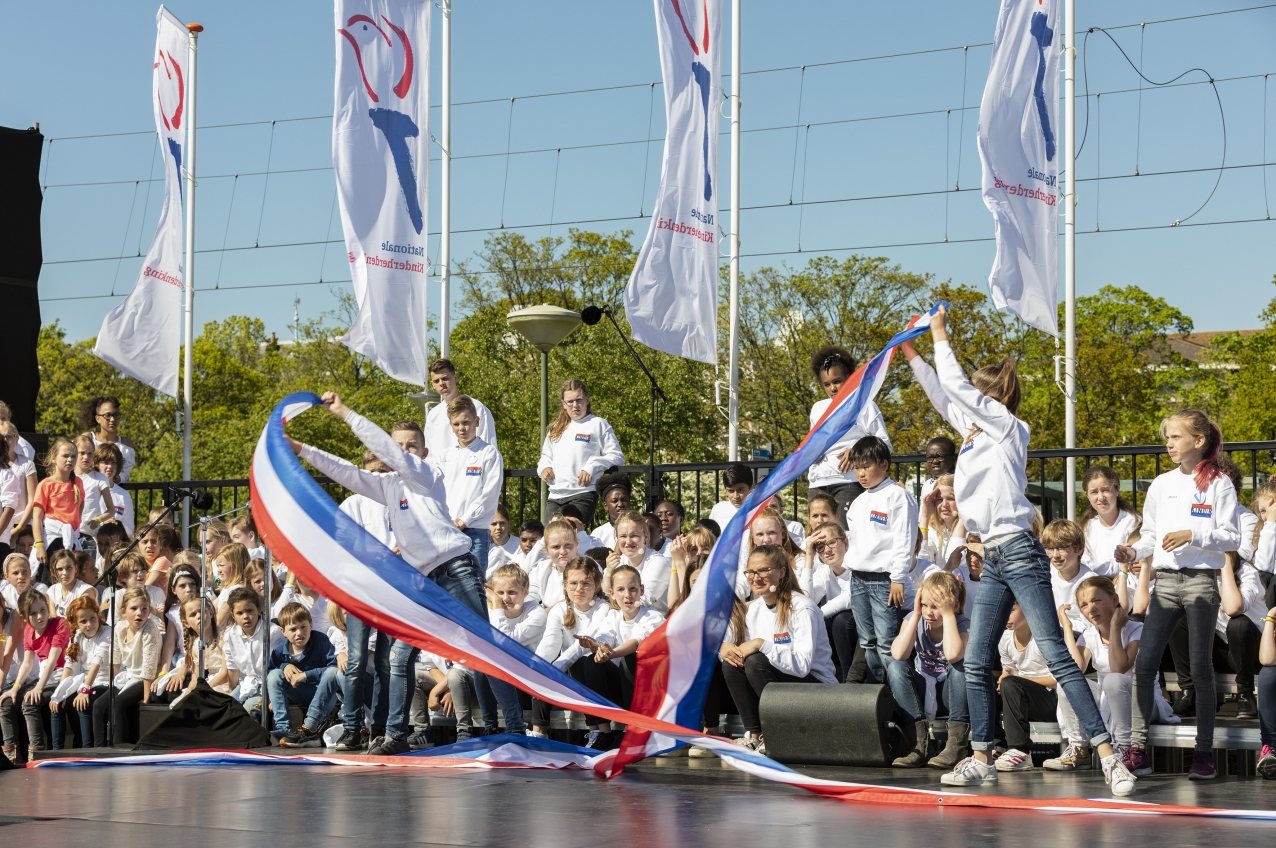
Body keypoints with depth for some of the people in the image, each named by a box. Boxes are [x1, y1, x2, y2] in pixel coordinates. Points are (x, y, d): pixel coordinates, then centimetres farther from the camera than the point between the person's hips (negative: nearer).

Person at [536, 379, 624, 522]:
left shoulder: (598, 424, 3)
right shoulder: (556, 428, 21)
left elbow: (617, 456, -1)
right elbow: (546, 456, 31)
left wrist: (591, 468, -13)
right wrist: (544, 468, 9)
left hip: (583, 493, -6)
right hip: (555, 496, 6)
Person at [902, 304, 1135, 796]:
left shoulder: (1006, 425, -3)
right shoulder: (976, 431, 17)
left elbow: (956, 386, -7)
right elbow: (943, 395, 27)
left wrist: (940, 333, 3)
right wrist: (911, 353, 22)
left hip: (1018, 553, -9)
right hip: (993, 558, 9)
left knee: (1057, 656, -14)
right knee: (976, 663, 7)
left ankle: (1108, 754, -16)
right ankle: (981, 759, 13)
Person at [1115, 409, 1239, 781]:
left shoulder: (1218, 484, -1)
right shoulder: (1161, 485, 13)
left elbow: (1232, 537, -5)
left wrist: (1193, 534, -18)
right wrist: (1134, 551, -4)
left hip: (1202, 580, -4)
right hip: (1165, 579, 4)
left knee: (1201, 668, 0)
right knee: (1144, 664, -5)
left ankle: (1204, 752, 6)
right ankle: (1137, 749, -4)